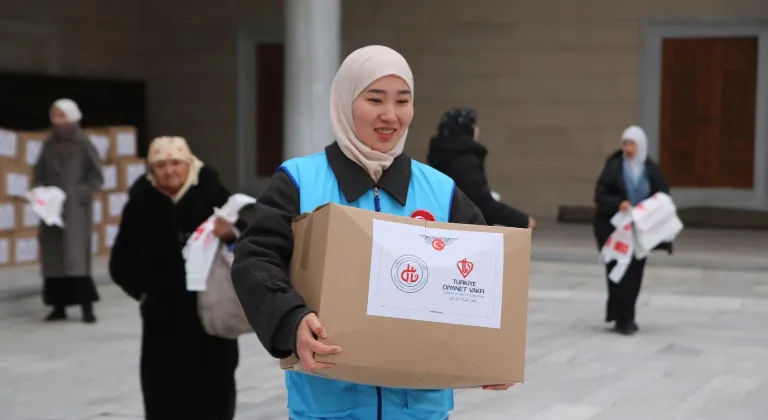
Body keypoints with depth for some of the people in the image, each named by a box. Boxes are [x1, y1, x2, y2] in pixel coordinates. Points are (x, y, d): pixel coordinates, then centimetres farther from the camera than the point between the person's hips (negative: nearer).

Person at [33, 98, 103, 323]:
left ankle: (87, 307, -9)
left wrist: (78, 194, -14)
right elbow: (38, 174, 13)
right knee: (53, 256, 4)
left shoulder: (83, 145, -5)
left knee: (76, 256, -11)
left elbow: (96, 177, -5)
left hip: (75, 210, -5)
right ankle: (59, 306, 12)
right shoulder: (49, 146, 7)